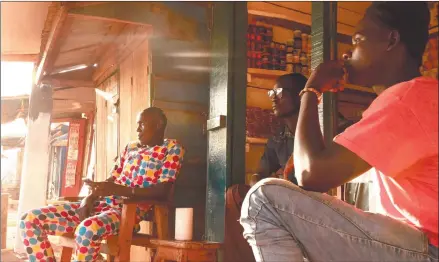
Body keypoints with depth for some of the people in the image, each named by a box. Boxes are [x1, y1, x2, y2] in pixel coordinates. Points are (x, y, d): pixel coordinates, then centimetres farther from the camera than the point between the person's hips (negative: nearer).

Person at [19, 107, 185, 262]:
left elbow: (162, 191, -10)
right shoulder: (130, 147, 24)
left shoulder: (172, 148, 4)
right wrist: (89, 199, -2)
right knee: (31, 219, -6)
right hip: (103, 204, 8)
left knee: (88, 229, -41)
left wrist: (118, 190, -21)